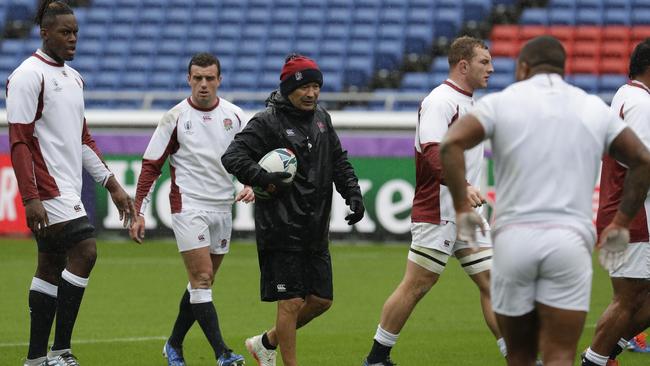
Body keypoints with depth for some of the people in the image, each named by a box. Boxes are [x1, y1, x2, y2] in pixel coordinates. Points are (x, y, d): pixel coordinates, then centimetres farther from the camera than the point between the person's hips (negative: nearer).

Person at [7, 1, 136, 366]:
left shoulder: (74, 78, 17)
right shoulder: (29, 75, -9)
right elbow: (19, 140, -14)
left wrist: (112, 184, 20)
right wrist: (30, 198, -20)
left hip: (68, 189, 9)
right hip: (48, 190, -9)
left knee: (51, 266, 8)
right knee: (85, 252, -16)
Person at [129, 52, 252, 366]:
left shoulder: (234, 116, 5)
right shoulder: (175, 118, -5)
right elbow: (151, 166, -1)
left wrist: (250, 186, -7)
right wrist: (139, 212, -6)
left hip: (222, 208, 5)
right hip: (188, 207, -5)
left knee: (201, 282, 11)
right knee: (202, 278, -13)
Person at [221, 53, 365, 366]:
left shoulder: (321, 118, 13)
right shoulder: (267, 122, -9)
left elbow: (340, 162, 19)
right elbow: (232, 157, -13)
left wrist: (353, 194, 5)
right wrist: (265, 179, -25)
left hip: (315, 230, 7)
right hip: (282, 231, -7)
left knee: (321, 300, 10)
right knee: (291, 301, -6)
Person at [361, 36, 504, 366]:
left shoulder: (468, 102, 16)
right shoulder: (440, 101, -13)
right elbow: (431, 152, -28)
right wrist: (462, 186, -40)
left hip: (467, 214, 9)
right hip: (438, 213, -9)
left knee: (492, 282, 2)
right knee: (415, 287, -2)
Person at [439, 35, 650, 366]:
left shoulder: (501, 102, 6)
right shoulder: (595, 109, 13)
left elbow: (451, 143, -9)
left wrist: (462, 208, -4)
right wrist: (620, 224, 15)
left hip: (513, 239, 0)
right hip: (569, 241, 0)